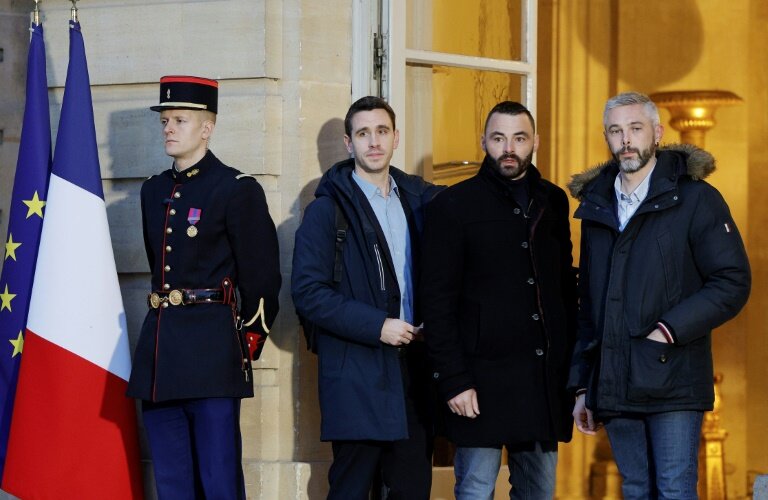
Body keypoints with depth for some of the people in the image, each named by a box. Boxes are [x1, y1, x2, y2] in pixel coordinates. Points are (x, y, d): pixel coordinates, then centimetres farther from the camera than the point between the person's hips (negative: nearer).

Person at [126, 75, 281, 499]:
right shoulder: (154, 192, 15)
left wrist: (248, 343, -2)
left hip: (212, 350, -7)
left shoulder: (237, 190, -5)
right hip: (158, 351, 7)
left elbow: (263, 278, -4)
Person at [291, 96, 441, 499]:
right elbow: (308, 292, -10)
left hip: (412, 371, 5)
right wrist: (377, 327, -15)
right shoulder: (328, 208, -3)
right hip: (357, 377, -5)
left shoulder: (417, 198, 12)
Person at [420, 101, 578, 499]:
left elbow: (566, 286, 16)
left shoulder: (553, 202, 12)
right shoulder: (453, 206, -3)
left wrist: (571, 362, 8)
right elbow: (437, 302, -6)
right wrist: (453, 380, -13)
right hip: (484, 378, -5)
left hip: (545, 379, 5)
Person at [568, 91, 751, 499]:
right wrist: (581, 386, 15)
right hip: (615, 389, 5)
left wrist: (669, 330, -15)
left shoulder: (694, 199, -1)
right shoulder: (597, 208, 16)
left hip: (672, 385, -5)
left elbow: (733, 282, -7)